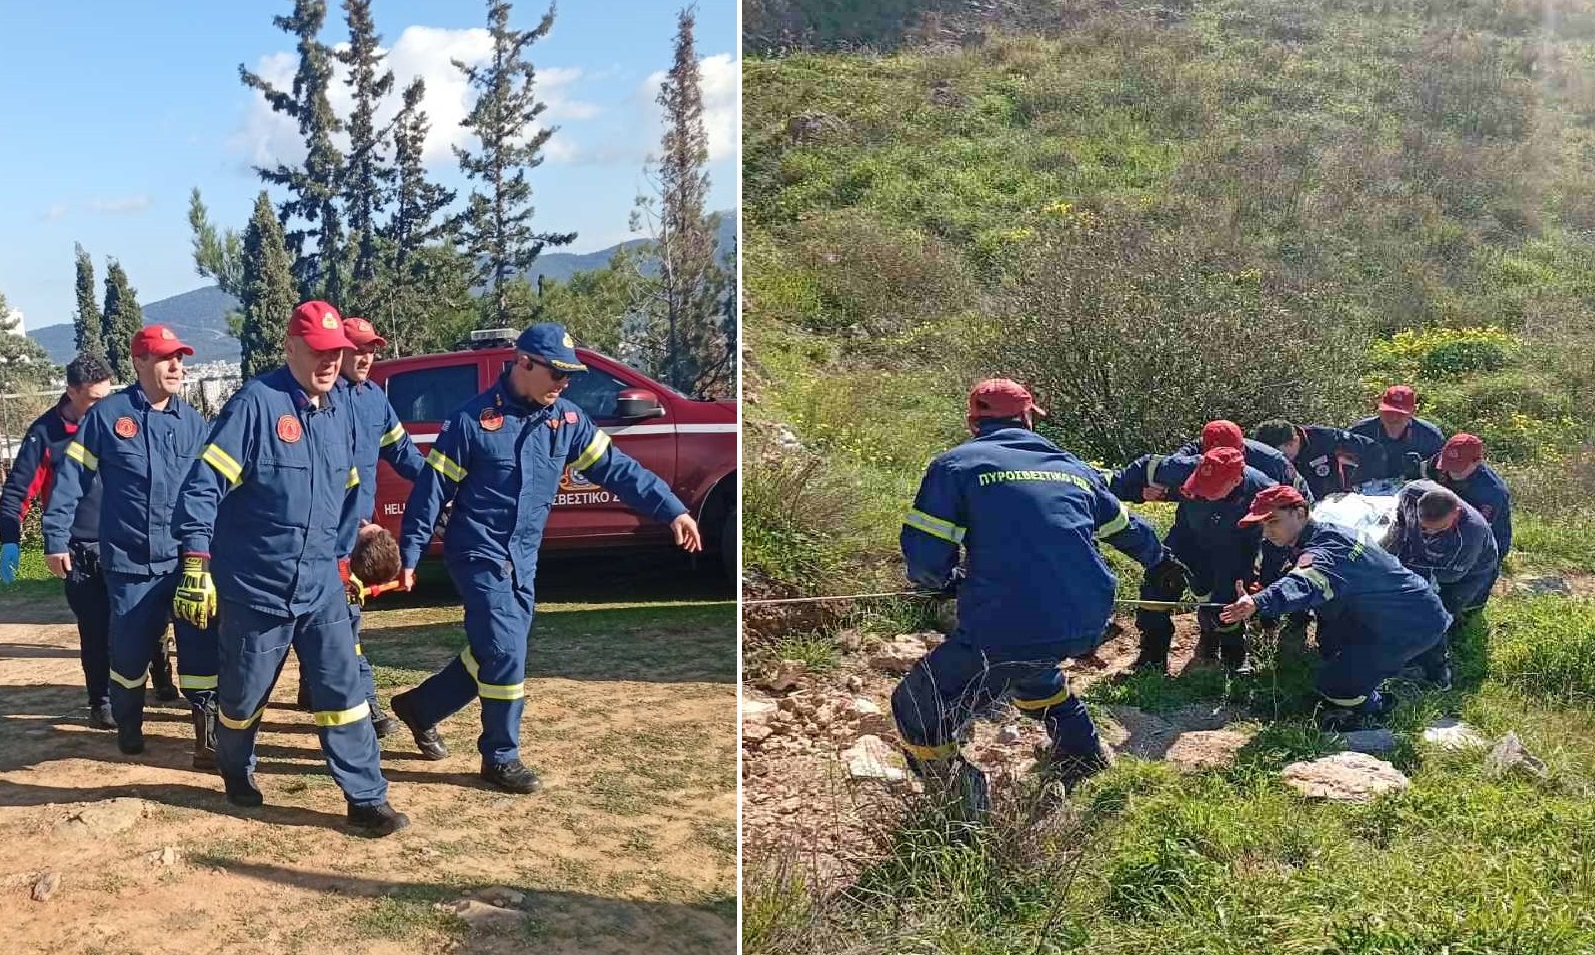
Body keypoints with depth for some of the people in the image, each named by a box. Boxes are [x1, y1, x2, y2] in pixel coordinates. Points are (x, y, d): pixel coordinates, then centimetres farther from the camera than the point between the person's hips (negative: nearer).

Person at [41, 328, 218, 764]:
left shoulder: (193, 421, 6)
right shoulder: (106, 415, -4)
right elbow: (72, 479, -3)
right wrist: (56, 538, -4)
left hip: (186, 559, 2)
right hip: (128, 560, -2)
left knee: (201, 645, -2)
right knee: (130, 648, 9)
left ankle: (208, 727, 7)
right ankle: (128, 724, 32)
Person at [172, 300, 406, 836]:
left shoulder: (341, 415, 7)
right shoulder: (256, 403, -14)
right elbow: (204, 485, -17)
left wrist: (342, 560, 21)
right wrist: (196, 564, -20)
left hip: (321, 588, 5)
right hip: (255, 586, -5)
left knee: (344, 690, 1)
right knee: (245, 693, 14)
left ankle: (367, 800, 7)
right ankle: (236, 771, 42)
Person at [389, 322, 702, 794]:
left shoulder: (567, 419, 1)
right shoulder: (473, 419, -14)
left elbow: (617, 468, 2)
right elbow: (432, 488, -10)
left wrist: (672, 510, -4)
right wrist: (410, 553, -10)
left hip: (523, 559, 6)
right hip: (478, 552, -6)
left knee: (493, 654, 13)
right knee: (506, 654, -9)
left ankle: (420, 706, 36)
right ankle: (501, 757, 8)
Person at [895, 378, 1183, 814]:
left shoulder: (956, 464, 3)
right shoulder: (1072, 467, 19)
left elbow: (924, 557, -4)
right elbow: (1125, 527, 35)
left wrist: (948, 581, 19)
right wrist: (1161, 560, 56)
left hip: (1009, 627, -6)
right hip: (1089, 625, 6)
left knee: (918, 714, 10)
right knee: (1026, 663, 39)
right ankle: (1082, 750, 48)